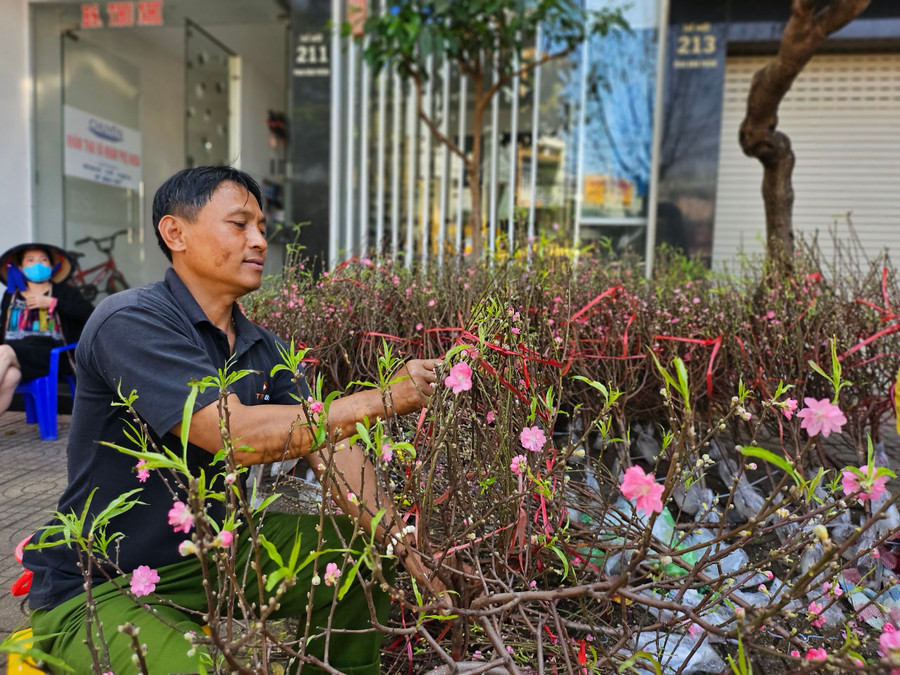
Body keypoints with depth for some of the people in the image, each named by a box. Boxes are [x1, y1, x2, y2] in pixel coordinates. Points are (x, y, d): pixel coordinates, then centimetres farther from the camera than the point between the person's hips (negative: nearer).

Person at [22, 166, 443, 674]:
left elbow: (328, 445, -4)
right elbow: (240, 435, -32)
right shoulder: (130, 322, -22)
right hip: (98, 589, -6)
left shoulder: (262, 347, 1)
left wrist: (400, 544, -14)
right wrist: (383, 399, -28)